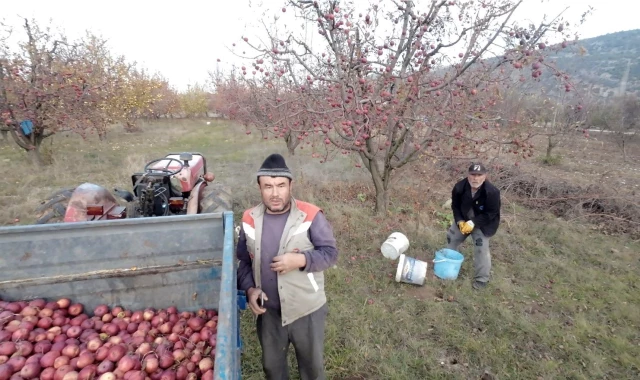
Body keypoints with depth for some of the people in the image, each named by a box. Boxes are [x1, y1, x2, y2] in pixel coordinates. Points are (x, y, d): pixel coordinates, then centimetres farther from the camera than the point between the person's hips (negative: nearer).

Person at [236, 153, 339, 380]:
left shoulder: (310, 216, -19)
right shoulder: (250, 220, -6)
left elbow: (330, 252, -13)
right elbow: (244, 260, 4)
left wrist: (301, 260, -30)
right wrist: (249, 288, -12)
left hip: (306, 310, -3)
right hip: (268, 311, 3)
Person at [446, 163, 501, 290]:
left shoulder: (492, 192, -32)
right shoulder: (460, 187, -22)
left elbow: (490, 214, -24)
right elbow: (455, 206, -7)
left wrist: (473, 223, -31)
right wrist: (460, 221, -20)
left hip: (483, 224, -5)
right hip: (463, 220, 5)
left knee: (481, 249, -12)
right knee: (451, 237, 11)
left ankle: (481, 279, 3)